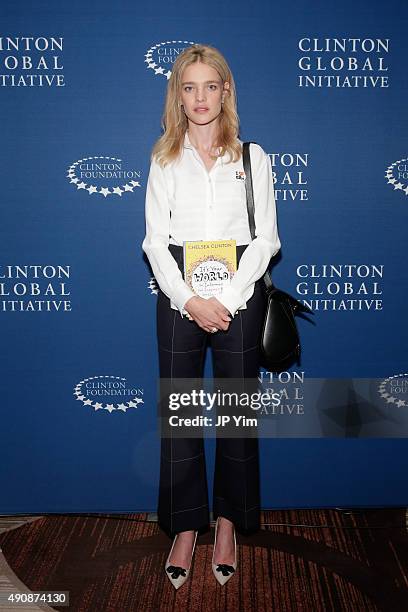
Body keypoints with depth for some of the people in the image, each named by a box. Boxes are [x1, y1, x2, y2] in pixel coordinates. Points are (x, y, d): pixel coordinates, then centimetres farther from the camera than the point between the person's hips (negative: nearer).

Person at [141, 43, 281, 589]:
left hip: (240, 295, 0)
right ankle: (186, 527, 17)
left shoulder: (253, 157, 6)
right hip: (178, 297, 1)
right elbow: (156, 241, 2)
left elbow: (265, 238, -1)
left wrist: (228, 299, -12)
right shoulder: (164, 160, 8)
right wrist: (190, 300, -11)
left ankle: (228, 523, 22)